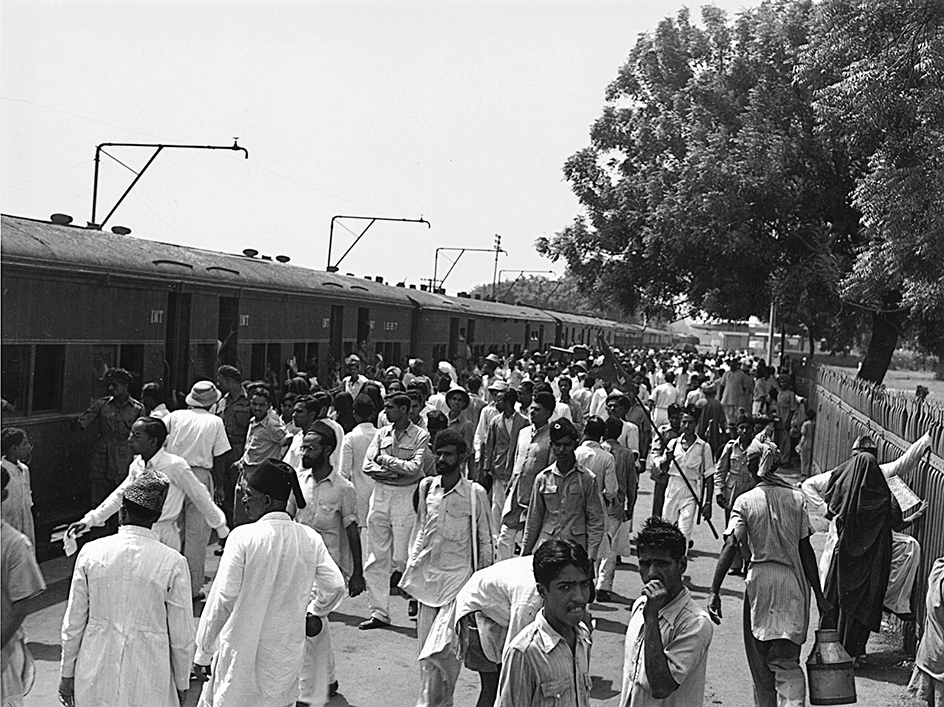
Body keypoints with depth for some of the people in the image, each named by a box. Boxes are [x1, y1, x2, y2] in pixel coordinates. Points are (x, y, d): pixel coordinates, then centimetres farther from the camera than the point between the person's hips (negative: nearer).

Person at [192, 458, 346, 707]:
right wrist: (314, 612, 16)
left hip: (243, 652, -4)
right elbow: (335, 586, -5)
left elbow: (223, 599, -16)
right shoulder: (310, 538, -5)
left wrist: (203, 654, -7)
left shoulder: (243, 537, -16)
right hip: (287, 653, 4)